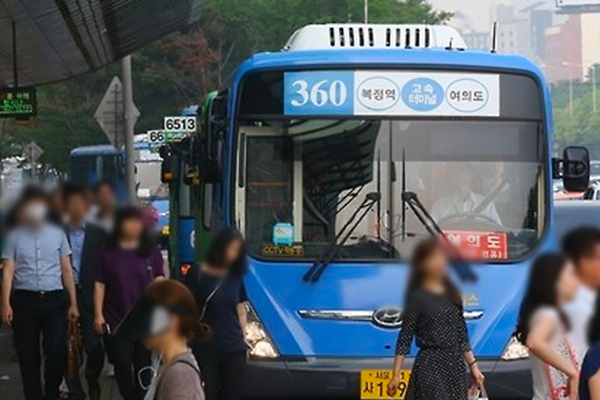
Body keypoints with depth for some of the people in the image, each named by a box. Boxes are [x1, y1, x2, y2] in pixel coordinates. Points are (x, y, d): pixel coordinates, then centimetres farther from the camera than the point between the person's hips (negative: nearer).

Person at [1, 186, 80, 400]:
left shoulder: (57, 234, 9)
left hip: (54, 299, 0)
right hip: (25, 299, 0)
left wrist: (73, 303, 7)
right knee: (28, 354, 3)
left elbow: (67, 270, 11)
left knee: (57, 350, -9)